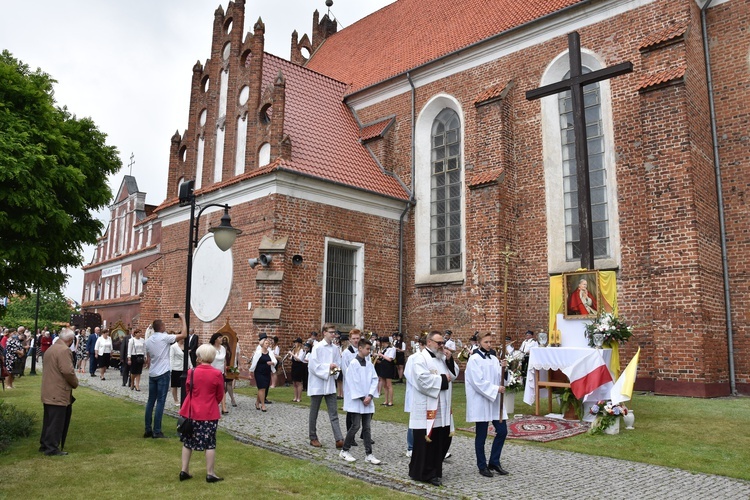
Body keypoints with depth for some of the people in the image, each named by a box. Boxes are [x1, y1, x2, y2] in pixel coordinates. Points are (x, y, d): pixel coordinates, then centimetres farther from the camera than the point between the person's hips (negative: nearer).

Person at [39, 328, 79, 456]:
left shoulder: (51, 348, 14)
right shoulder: (64, 350, -18)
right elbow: (67, 371, -26)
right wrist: (75, 383, -8)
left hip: (49, 391, 10)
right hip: (58, 393, -10)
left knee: (49, 420, 18)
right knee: (57, 421, -2)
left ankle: (44, 444, 26)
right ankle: (52, 448, 3)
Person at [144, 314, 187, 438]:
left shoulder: (148, 340, 9)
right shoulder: (164, 338, -12)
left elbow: (148, 360, 14)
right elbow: (184, 335, -14)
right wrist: (183, 319, -5)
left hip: (152, 374, 7)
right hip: (163, 374, -7)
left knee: (151, 401, 11)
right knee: (160, 402, -4)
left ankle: (148, 430, 14)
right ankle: (157, 431, -4)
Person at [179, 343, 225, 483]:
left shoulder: (192, 372, -7)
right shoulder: (217, 374, -11)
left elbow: (187, 391, 6)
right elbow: (220, 396, -2)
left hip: (191, 412, 2)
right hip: (209, 414, -2)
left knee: (188, 442, 16)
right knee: (210, 444, 6)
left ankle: (184, 471, 21)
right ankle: (210, 474, 9)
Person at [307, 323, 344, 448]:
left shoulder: (335, 348, 6)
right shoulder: (317, 347, -10)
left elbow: (338, 363, 12)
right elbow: (312, 365, -15)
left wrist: (335, 370, -10)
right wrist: (328, 367, -18)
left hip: (330, 385, 4)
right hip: (317, 384, -4)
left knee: (333, 413, 0)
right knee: (314, 413, 9)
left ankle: (339, 439, -4)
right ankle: (313, 438, 22)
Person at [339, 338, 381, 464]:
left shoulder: (369, 364, 7)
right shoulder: (353, 363, -10)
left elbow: (374, 379, 4)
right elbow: (353, 383, -13)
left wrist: (370, 395, -8)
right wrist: (361, 398, -12)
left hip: (367, 400, 5)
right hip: (356, 400, -5)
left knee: (366, 427, 7)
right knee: (355, 426, -4)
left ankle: (368, 454, 11)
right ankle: (344, 451, 13)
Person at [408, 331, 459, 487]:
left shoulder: (443, 358, 14)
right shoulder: (420, 358, -11)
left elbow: (454, 374, 14)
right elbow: (422, 379, -23)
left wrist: (450, 360, -2)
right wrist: (442, 379, -14)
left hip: (442, 407, 8)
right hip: (426, 408, -8)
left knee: (442, 439, 11)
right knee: (425, 441, -2)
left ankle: (434, 470, 25)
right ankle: (422, 473, 11)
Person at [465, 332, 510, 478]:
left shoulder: (494, 359, 10)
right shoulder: (474, 359, -10)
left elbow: (500, 379, 8)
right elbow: (478, 382, -18)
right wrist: (496, 389, -19)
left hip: (495, 401, 7)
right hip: (481, 402, -6)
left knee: (502, 431, 6)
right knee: (481, 435, 3)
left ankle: (494, 462, 21)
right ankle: (482, 466, 17)